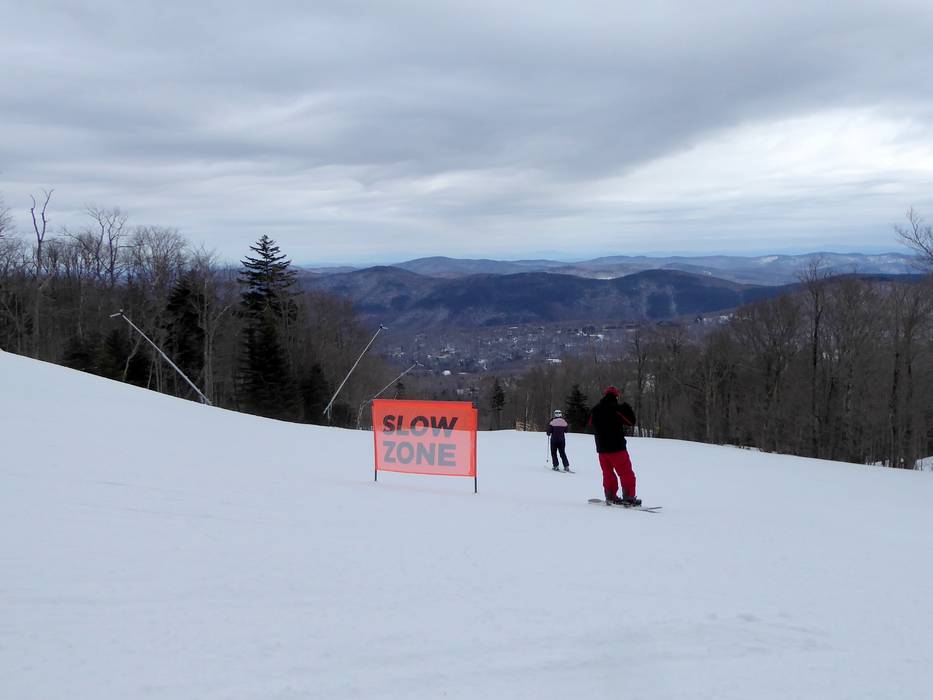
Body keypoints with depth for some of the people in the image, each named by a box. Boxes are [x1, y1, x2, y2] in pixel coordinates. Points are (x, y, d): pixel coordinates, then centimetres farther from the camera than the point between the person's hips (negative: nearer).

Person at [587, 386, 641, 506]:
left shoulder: (595, 410, 4)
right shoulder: (617, 409, -13)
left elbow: (589, 424, 21)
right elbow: (631, 421, -3)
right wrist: (627, 409, 9)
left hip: (601, 448, 6)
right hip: (617, 447, -6)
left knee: (608, 473, 17)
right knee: (626, 473, 1)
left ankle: (610, 496, 17)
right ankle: (628, 497, -3)